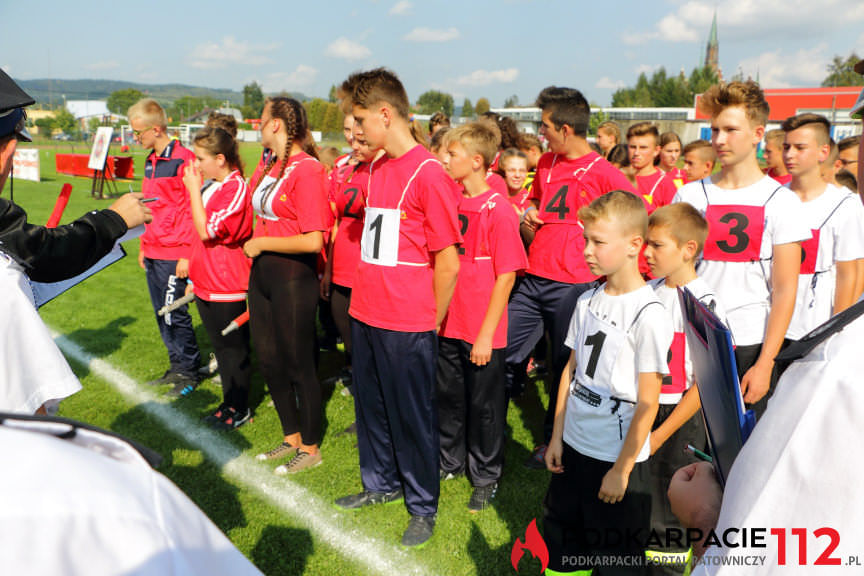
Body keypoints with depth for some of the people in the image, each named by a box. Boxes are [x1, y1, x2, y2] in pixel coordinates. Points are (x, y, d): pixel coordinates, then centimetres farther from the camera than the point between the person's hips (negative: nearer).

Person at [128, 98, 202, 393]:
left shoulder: (184, 160, -13)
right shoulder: (150, 161, 14)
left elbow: (193, 210, -16)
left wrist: (187, 255, -17)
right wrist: (144, 246, 20)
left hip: (174, 255, -9)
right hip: (153, 254, 9)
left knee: (175, 314, -2)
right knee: (161, 313, 14)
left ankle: (189, 373, 13)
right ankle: (176, 367, 26)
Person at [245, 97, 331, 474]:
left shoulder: (307, 170, -15)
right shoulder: (269, 167, 10)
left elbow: (312, 241, -23)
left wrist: (261, 243, -14)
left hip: (293, 276, -9)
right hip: (262, 273, 9)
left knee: (298, 364, 4)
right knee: (269, 360, 17)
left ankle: (310, 448, 23)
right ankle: (291, 438, 36)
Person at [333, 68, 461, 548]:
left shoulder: (428, 173, -15)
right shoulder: (377, 170, 9)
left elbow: (448, 261, -13)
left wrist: (432, 324, -5)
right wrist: (367, 299, 12)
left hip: (408, 325, -8)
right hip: (366, 314, 8)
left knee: (413, 415, 6)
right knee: (371, 404, 19)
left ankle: (423, 507, 26)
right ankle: (381, 484, 40)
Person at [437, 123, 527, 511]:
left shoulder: (499, 210, -14)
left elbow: (506, 277, -14)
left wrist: (486, 334, -15)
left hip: (482, 332, -6)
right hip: (448, 324, 6)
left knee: (484, 405, 9)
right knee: (448, 396, 19)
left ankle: (485, 477, 28)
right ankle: (450, 461, 39)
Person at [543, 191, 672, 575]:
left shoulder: (648, 315, -17)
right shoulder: (588, 301, 2)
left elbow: (647, 403, -16)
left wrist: (622, 470, -12)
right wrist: (556, 437, 8)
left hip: (617, 459, -6)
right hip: (572, 446, 6)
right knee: (559, 539, 18)